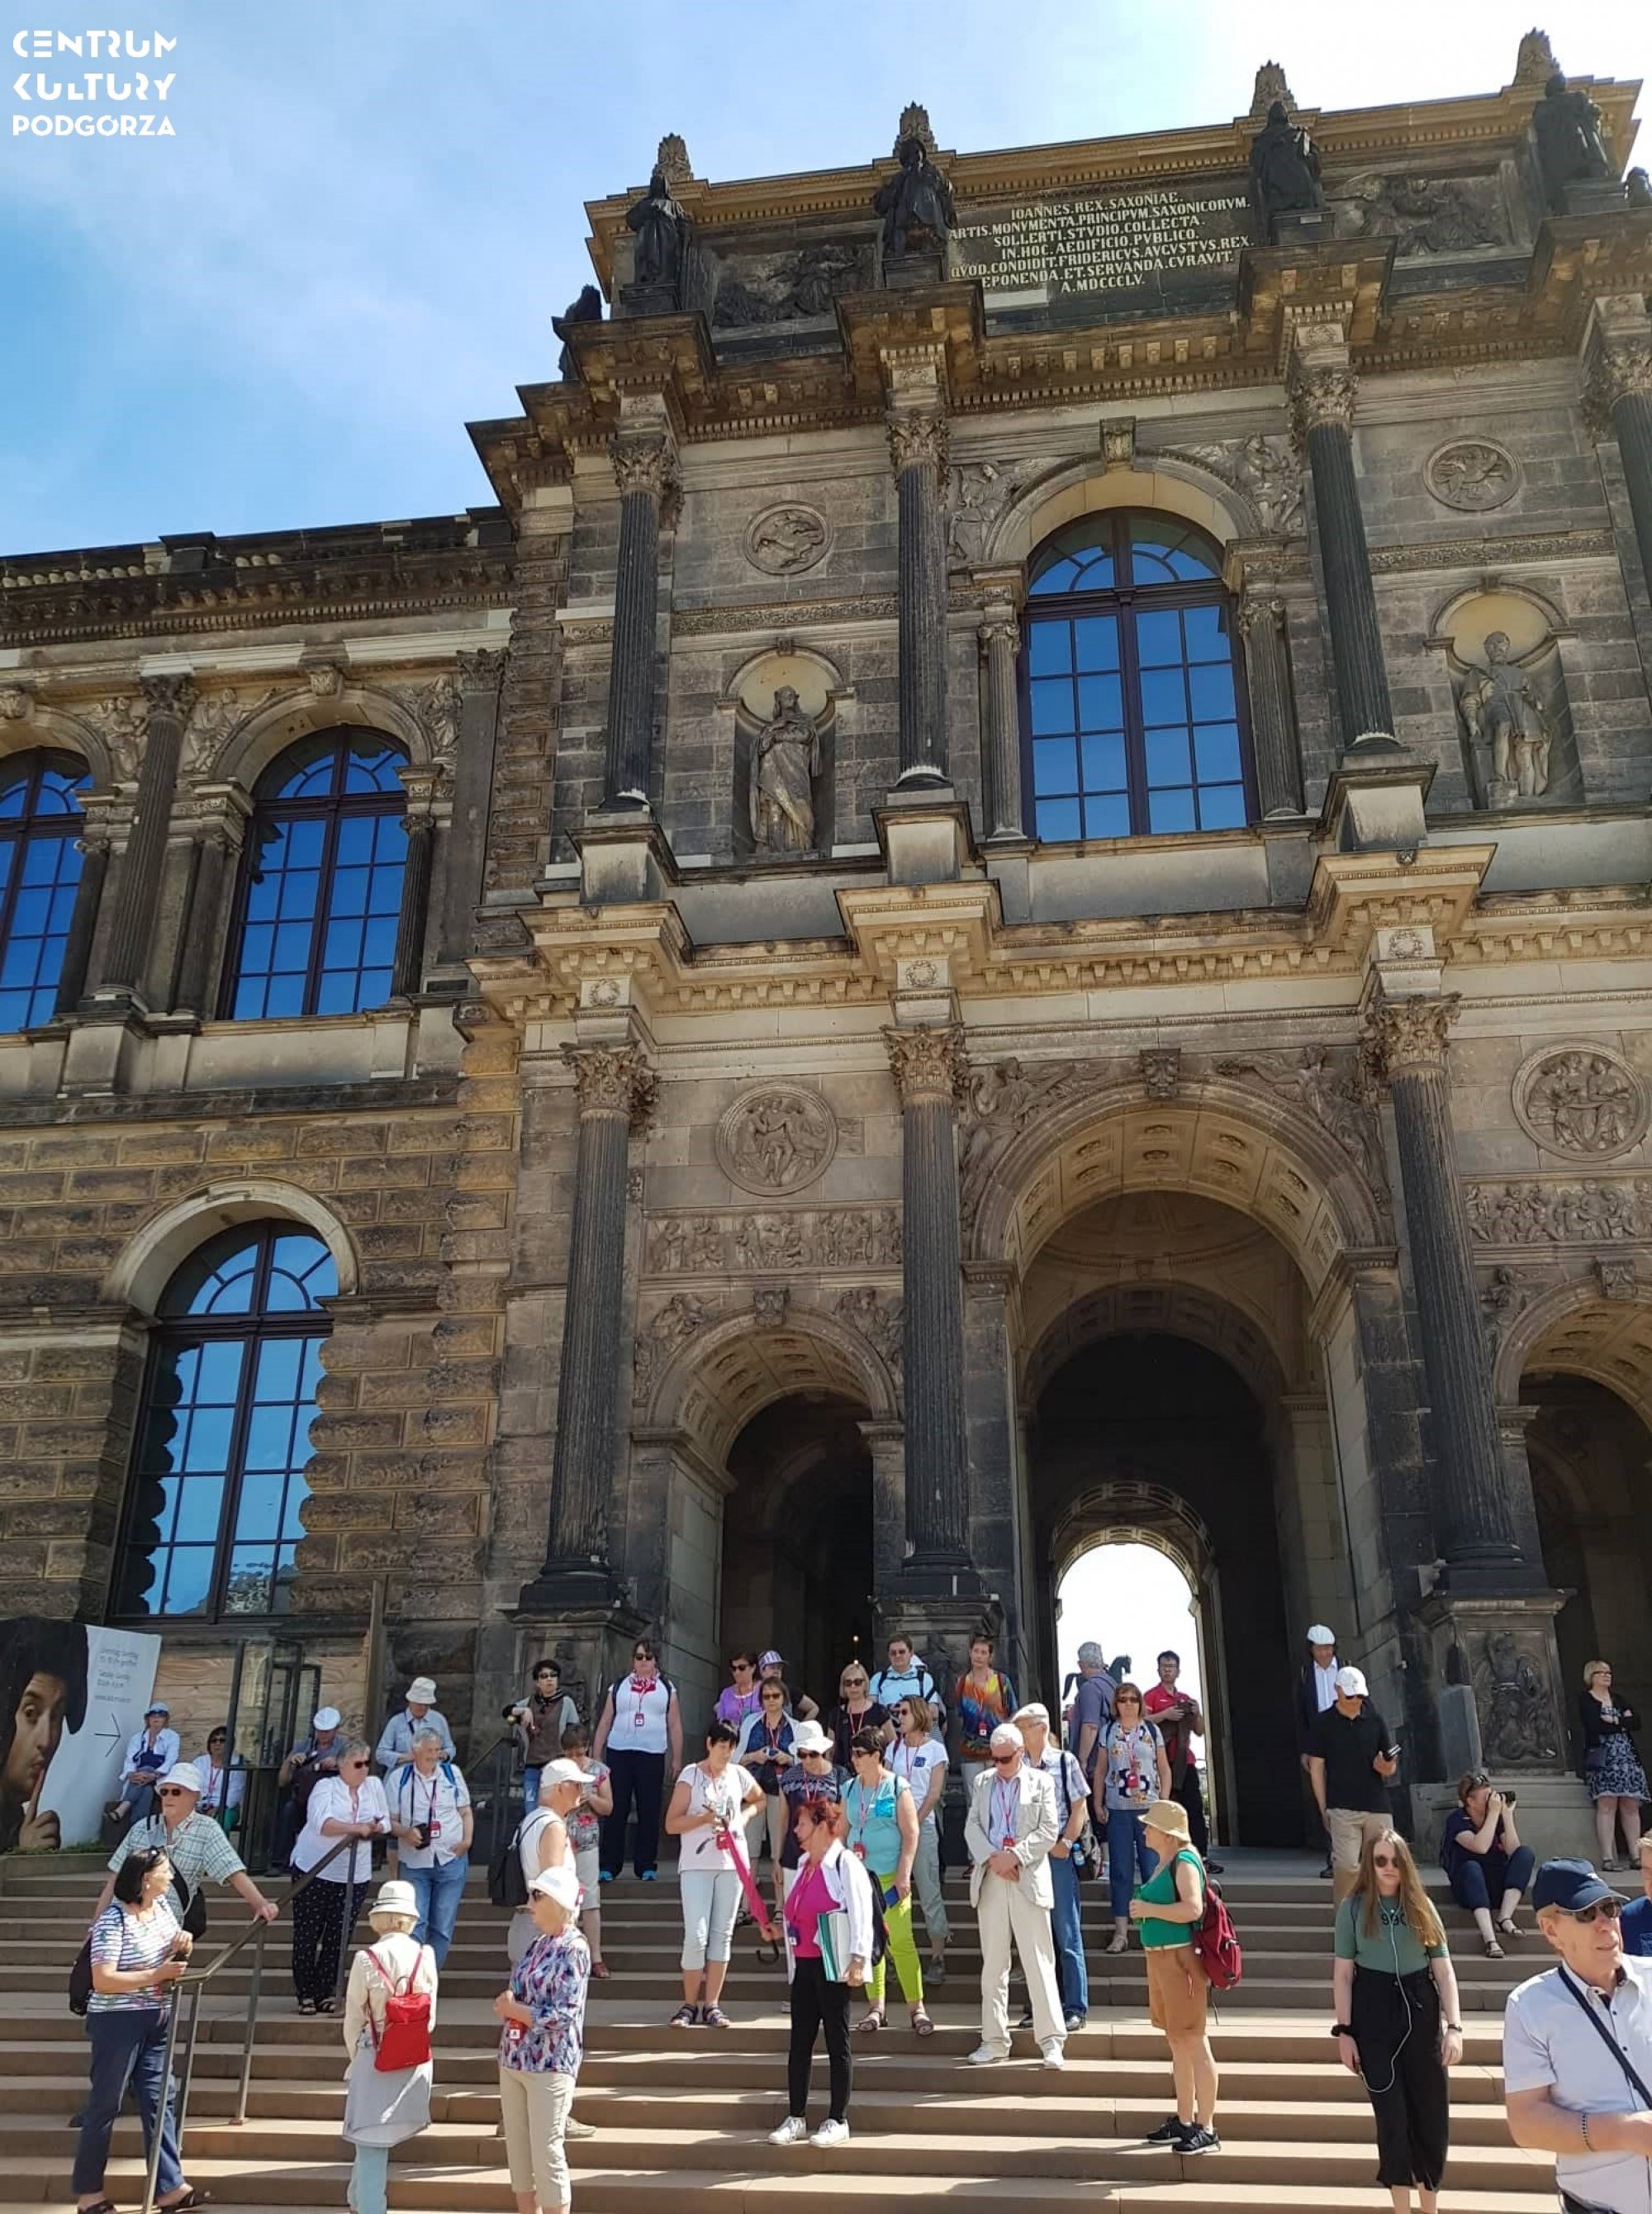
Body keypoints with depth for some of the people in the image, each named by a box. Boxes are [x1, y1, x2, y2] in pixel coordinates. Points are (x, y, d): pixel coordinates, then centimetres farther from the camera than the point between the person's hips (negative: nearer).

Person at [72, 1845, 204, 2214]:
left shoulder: (162, 1905, 4)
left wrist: (182, 1945, -6)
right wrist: (157, 1975, -25)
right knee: (105, 2104, 4)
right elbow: (102, 1980, -25)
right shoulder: (113, 1920, -19)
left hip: (156, 2021, 7)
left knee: (159, 2100, 6)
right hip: (117, 2022, -7)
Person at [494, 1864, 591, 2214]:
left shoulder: (573, 1949, -15)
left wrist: (512, 2009, -13)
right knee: (517, 2148, 14)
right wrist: (506, 2003, -5)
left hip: (549, 2064, -8)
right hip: (513, 2060, 8)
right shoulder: (537, 1944, 9)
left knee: (547, 2152, -1)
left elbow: (562, 2017, -20)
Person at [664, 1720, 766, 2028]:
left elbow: (759, 1799, 26)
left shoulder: (739, 1775, 6)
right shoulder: (691, 1776, -5)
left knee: (722, 1936, 6)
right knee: (696, 1936, -8)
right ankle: (689, 2005, 7)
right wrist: (704, 1818, -21)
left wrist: (743, 1817, 7)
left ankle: (711, 2006, 14)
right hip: (696, 1865, -4)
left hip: (731, 1864, 4)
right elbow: (671, 1824, -8)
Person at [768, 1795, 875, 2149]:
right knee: (799, 2043, 11)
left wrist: (857, 1960, -21)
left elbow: (860, 1914, -17)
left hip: (833, 1967, -8)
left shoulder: (845, 1864, -12)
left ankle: (838, 2121, 11)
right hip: (803, 1965, 8)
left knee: (837, 2043, 2)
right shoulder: (803, 1864, 13)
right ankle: (796, 2118, 20)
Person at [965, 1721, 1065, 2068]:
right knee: (993, 1964, 8)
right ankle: (994, 2040, 16)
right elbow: (972, 1827, 7)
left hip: (1028, 1879, -3)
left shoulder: (1041, 1782, 3)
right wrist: (992, 1859, -10)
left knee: (1039, 1962, -3)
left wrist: (1014, 1856, -14)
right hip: (991, 1880, 3)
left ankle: (1051, 2041, 2)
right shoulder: (982, 1782, 12)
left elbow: (1048, 1831, -3)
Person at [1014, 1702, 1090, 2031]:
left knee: (1067, 1935, -2)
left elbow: (1079, 1808, -1)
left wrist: (1066, 1843, -10)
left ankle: (1075, 2008, 4)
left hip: (1058, 1856, -4)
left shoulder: (1065, 1762, 0)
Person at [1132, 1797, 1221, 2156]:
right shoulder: (1162, 1863, 14)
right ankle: (1184, 2121, 26)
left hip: (1180, 1958, -10)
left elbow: (1193, 1908, -27)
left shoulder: (1184, 1862, -15)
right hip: (1160, 1958, 10)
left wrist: (1148, 1909, -20)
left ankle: (1206, 2129, 4)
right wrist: (1143, 1908, 10)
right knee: (1177, 2042, 16)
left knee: (1194, 2042, -3)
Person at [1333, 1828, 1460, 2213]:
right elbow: (1343, 1973, -2)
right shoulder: (1353, 1906, -3)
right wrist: (1344, 2031, -5)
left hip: (1421, 2011, 2)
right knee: (1391, 2114, 3)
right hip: (1373, 2014, -2)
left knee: (1432, 2112, 6)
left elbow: (1443, 1969, 2)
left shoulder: (1422, 1905, 3)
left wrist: (1454, 2025, -7)